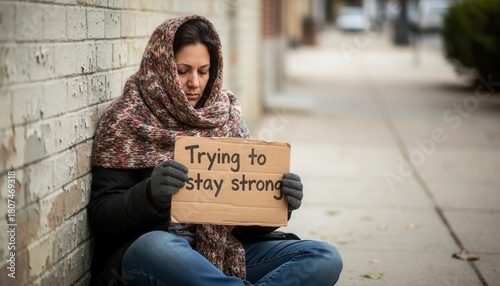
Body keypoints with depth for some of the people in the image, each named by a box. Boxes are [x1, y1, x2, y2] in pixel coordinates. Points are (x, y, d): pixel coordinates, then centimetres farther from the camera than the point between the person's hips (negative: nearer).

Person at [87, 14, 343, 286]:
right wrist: (150, 193, -24)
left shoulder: (228, 118, 13)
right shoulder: (126, 120, 3)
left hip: (228, 252, 4)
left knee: (325, 258, -16)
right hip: (147, 253, -4)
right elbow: (101, 217, -4)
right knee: (155, 246, -39)